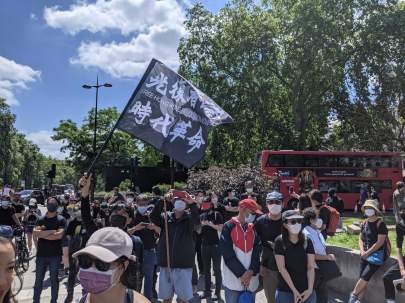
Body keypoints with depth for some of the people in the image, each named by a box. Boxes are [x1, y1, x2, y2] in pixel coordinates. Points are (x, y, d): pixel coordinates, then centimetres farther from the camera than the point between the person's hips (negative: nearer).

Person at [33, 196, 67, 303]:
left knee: (54, 279, 7)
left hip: (55, 255, -3)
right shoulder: (41, 220, 7)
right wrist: (51, 231, -18)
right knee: (38, 280, 9)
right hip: (41, 254, 3)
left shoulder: (61, 220, -3)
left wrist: (42, 233, -12)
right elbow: (35, 233, -8)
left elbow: (59, 235, -17)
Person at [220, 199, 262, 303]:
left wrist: (251, 271, -11)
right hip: (233, 279, -4)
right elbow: (227, 253, -11)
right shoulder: (229, 227, -6)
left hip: (251, 279, 4)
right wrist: (241, 273, -14)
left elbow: (257, 252, 3)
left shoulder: (253, 229, 9)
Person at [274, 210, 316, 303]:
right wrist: (294, 290, -12)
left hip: (306, 291, 2)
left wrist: (310, 289, -11)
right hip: (285, 291, -2)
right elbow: (281, 268, -10)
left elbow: (311, 267, -2)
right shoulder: (280, 241, -7)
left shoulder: (307, 241, 0)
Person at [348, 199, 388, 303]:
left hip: (377, 255, -6)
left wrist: (367, 253, -16)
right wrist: (362, 251, -5)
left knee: (365, 276, -13)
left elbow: (380, 242, -17)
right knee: (363, 279, 4)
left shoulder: (380, 224, -13)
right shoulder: (365, 223, 8)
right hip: (365, 255, 6)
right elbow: (361, 238, 11)